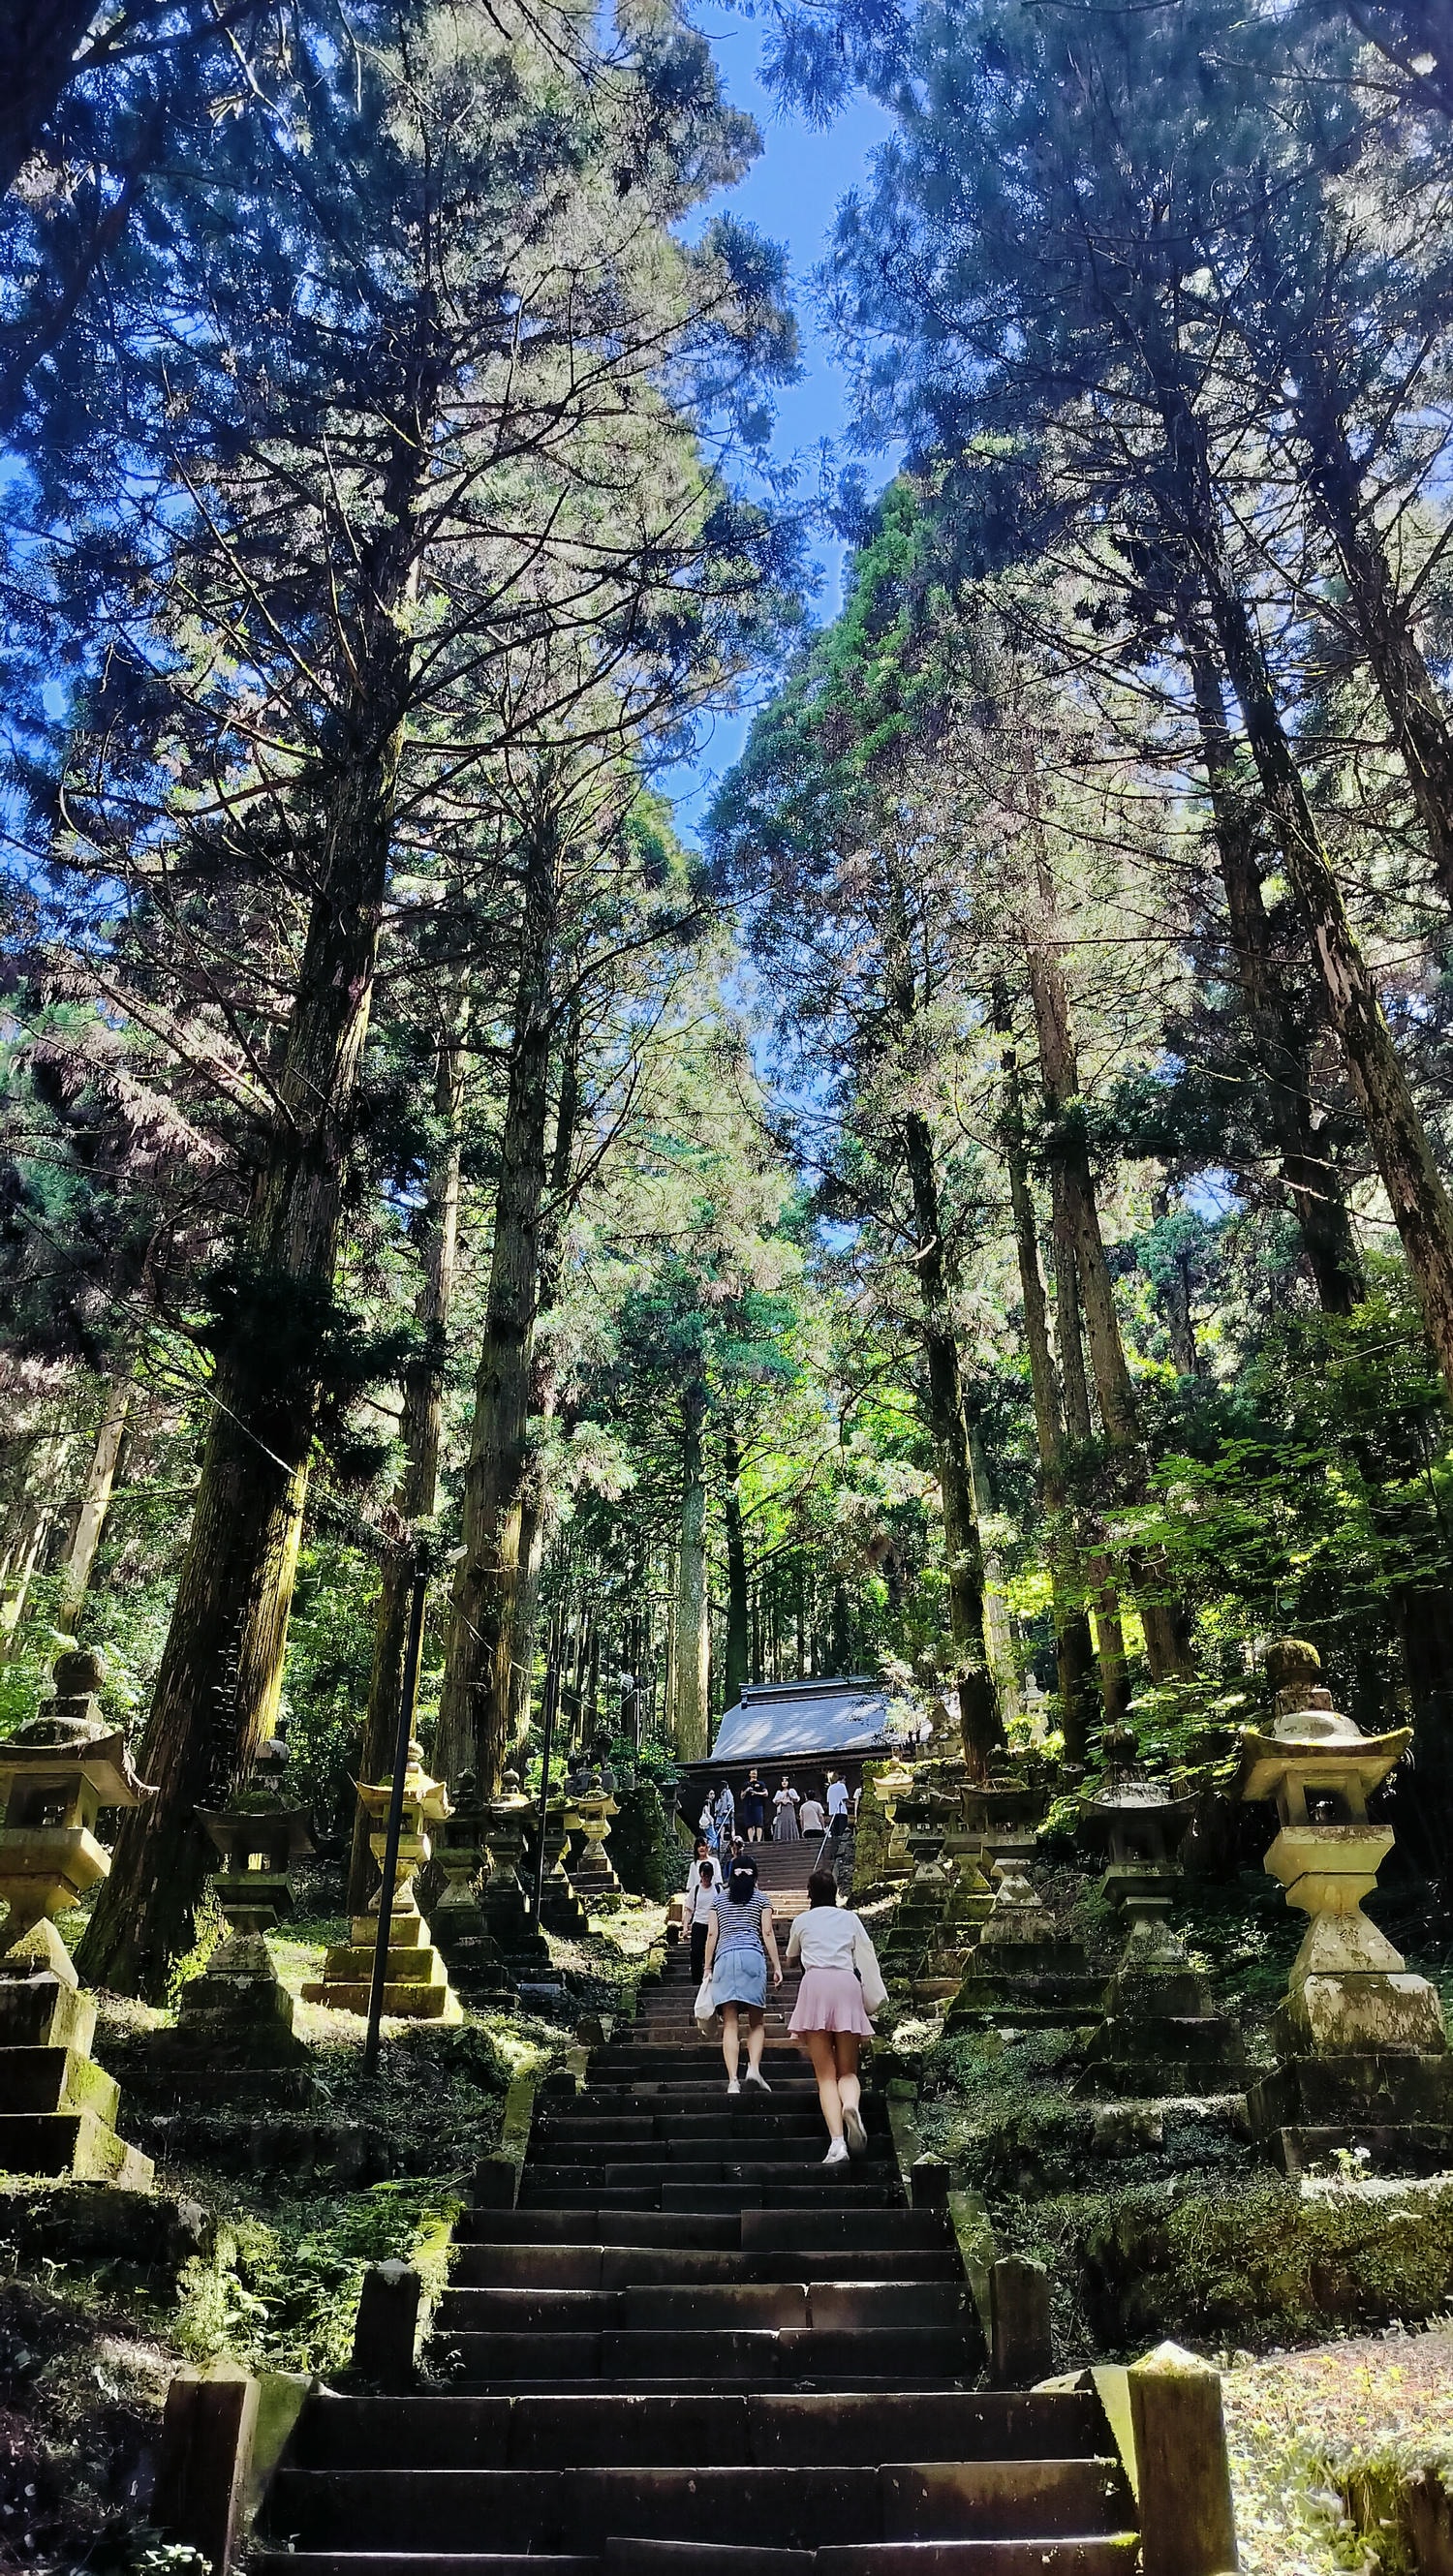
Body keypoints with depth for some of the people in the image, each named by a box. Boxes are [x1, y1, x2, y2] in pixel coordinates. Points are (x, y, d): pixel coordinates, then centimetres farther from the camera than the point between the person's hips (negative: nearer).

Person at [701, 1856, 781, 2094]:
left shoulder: (719, 1900, 19)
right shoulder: (761, 1899, 14)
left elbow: (712, 1934, 13)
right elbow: (767, 1933, 6)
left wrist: (708, 1968, 15)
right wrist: (777, 1966, 6)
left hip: (724, 1957, 1)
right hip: (753, 1956, -1)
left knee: (730, 2023, -2)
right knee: (756, 2022, 6)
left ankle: (732, 2081, -11)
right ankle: (754, 2067, -15)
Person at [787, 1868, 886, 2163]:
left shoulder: (802, 1921, 19)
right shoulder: (850, 1918, 20)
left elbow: (790, 1959, 37)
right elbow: (867, 1959, 12)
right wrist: (875, 1998, 15)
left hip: (815, 1983, -1)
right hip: (847, 1985, 1)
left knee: (826, 2074, -1)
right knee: (848, 2071, 7)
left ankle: (837, 2143, -18)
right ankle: (852, 2106, -26)